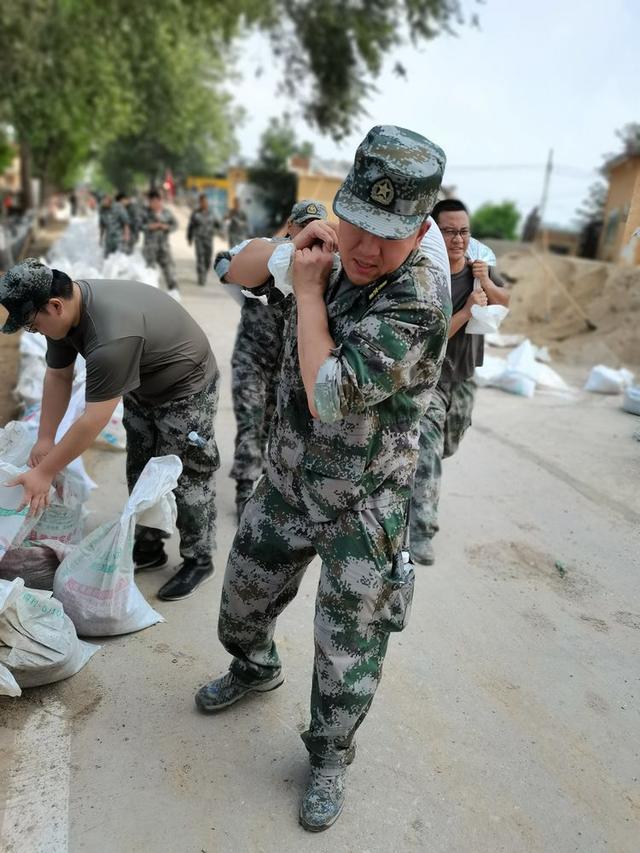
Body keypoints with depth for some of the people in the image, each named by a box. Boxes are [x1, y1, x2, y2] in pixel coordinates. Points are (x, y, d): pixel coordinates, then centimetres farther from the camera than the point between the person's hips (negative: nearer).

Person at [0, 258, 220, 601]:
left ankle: (198, 561, 16)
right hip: (141, 390, 9)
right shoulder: (64, 310, -12)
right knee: (140, 474, 14)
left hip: (186, 391, -8)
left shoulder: (112, 336, -39)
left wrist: (44, 473, -26)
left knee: (186, 480, -1)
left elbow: (93, 421, -34)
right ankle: (148, 549, 29)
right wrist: (45, 439, -2)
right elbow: (57, 376, 0)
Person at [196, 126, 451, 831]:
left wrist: (307, 287, -22)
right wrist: (288, 252, -16)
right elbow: (239, 269, 6)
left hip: (361, 509, -6)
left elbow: (330, 396, -32)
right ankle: (256, 669, 58)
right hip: (287, 483, 6)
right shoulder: (335, 254, -4)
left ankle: (329, 756, 40)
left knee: (347, 654, 10)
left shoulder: (419, 298, -25)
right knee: (242, 601, 25)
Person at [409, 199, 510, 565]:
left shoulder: (479, 266, -2)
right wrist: (468, 310, -29)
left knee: (448, 446, 22)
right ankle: (422, 532, -10)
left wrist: (486, 282, -9)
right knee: (428, 454, -15)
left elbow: (505, 301, 12)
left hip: (464, 376, 7)